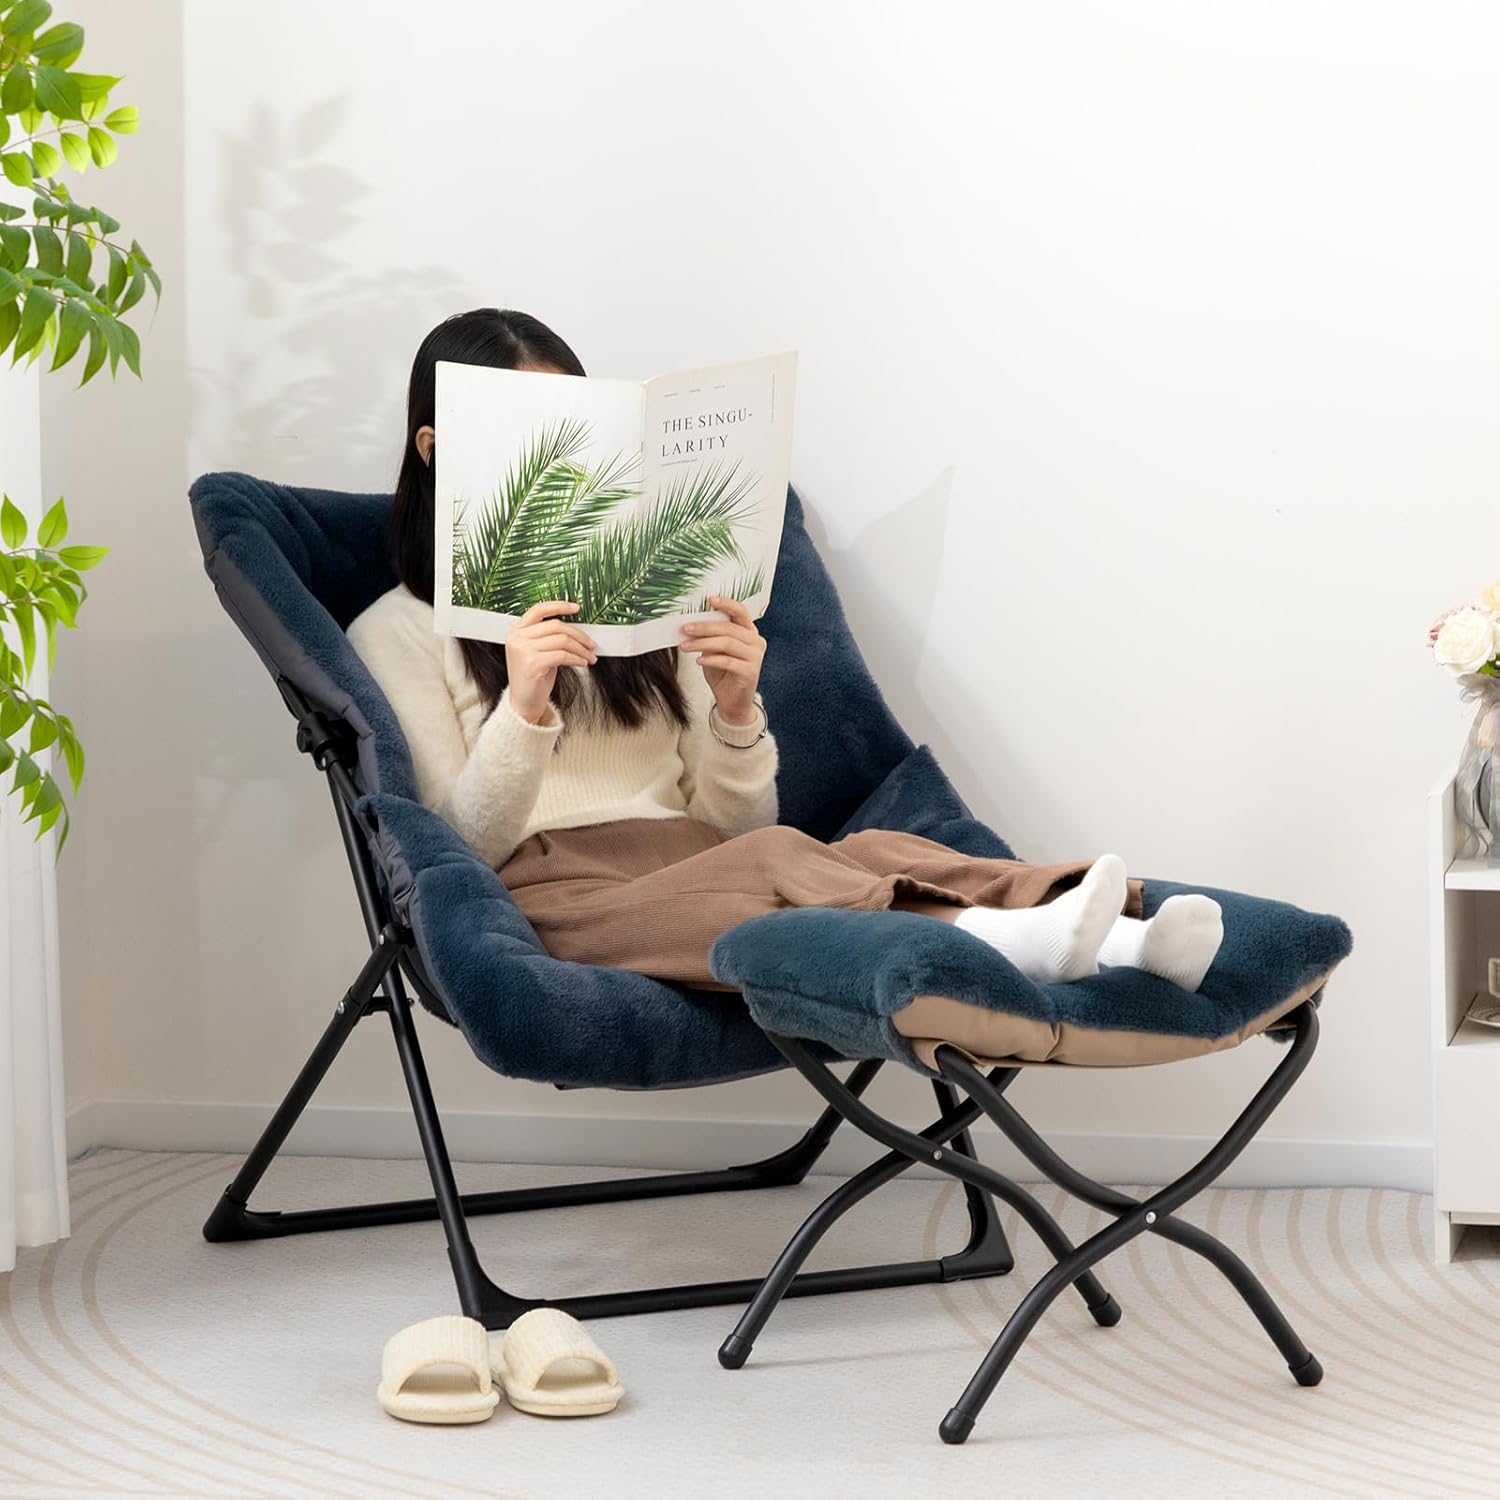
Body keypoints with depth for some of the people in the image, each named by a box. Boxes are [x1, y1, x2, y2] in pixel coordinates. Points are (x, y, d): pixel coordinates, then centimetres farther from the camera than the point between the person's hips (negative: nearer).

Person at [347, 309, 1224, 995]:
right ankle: (1007, 947, -64)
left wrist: (735, 712, -3)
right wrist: (522, 711, -17)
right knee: (773, 864, -37)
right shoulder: (398, 633, 14)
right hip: (546, 896, -4)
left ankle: (1123, 947, -57)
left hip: (691, 871, 4)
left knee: (878, 852, -32)